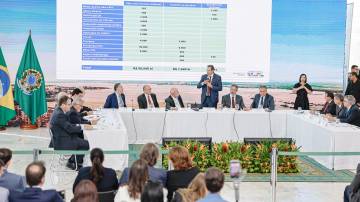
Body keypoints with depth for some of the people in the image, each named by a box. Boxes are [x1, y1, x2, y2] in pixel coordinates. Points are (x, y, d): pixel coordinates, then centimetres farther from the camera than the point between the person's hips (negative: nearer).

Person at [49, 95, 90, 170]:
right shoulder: (59, 115, -24)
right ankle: (74, 163, 8)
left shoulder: (58, 111, 7)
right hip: (62, 143, -10)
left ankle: (72, 161, 19)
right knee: (86, 144, -8)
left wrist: (78, 125, 0)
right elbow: (69, 128, -23)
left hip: (60, 139, 10)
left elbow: (68, 125, 14)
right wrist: (81, 127, -11)